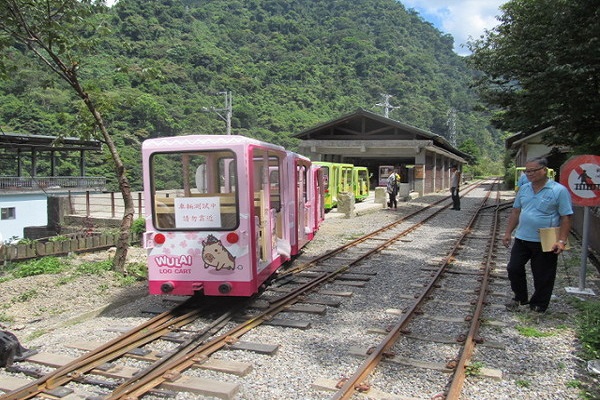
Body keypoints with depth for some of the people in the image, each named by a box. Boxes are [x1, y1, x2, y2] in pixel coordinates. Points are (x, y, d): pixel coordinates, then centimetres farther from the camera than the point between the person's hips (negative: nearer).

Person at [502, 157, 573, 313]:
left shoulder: (559, 190, -11)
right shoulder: (524, 189, 5)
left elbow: (566, 218, -11)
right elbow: (515, 212, 12)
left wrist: (561, 241, -19)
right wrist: (508, 233, 8)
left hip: (545, 243, -5)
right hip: (521, 239, 5)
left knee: (543, 277, 8)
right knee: (514, 269, 10)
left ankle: (538, 306, 26)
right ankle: (520, 298, 31)